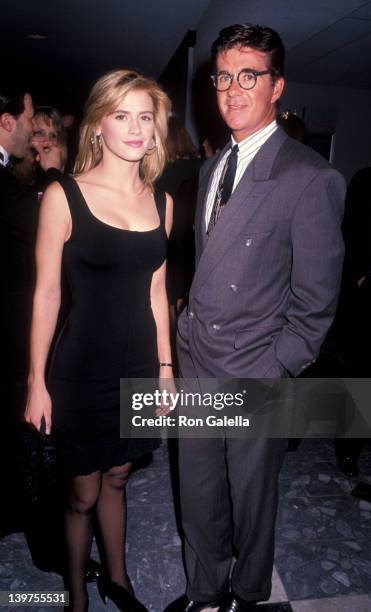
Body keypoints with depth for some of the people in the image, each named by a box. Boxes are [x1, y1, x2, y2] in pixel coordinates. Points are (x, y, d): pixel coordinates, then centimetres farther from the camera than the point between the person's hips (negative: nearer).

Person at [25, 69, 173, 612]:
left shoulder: (161, 202, 3)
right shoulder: (63, 197, -11)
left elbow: (155, 292, 8)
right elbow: (47, 295, -9)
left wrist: (165, 366, 9)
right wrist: (37, 382, -8)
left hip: (138, 368, 4)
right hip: (83, 371, -4)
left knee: (116, 478, 22)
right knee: (83, 493, 14)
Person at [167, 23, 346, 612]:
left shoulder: (312, 178, -12)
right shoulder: (212, 168, 11)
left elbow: (314, 300, -11)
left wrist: (273, 372, -12)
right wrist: (190, 331, 8)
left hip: (254, 376, -6)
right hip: (197, 365, 6)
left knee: (251, 498, 16)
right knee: (198, 493, 20)